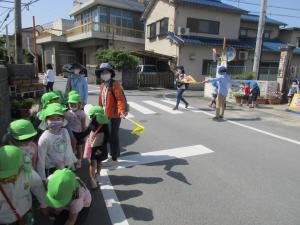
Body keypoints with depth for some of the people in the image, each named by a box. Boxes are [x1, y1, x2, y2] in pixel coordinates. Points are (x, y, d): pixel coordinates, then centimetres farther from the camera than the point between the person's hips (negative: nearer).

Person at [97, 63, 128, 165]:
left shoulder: (115, 84, -15)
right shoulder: (102, 85, 10)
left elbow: (120, 99, -23)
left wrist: (121, 111, -34)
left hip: (114, 115, -9)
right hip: (106, 115, 9)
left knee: (113, 136, 0)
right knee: (110, 135, 21)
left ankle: (114, 158, 13)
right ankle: (116, 152, 40)